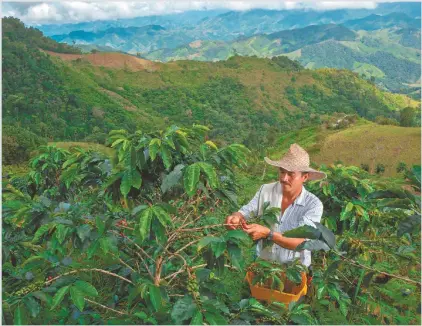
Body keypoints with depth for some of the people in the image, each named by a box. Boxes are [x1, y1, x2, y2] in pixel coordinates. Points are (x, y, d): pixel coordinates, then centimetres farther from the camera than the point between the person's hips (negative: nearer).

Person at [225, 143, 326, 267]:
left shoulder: (314, 204, -11)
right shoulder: (265, 190, -2)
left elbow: (302, 243, -19)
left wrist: (268, 233, -29)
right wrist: (236, 217, -25)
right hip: (262, 264, 1)